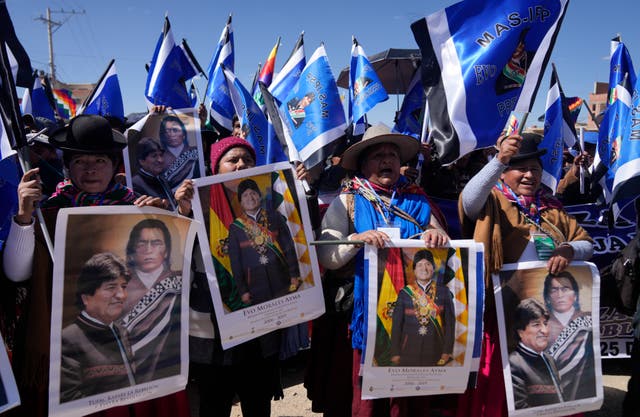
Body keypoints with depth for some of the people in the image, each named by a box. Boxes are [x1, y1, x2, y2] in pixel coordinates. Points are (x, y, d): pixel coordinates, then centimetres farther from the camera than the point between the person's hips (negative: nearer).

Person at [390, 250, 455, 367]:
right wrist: (395, 352, -1)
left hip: (434, 349, 0)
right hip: (410, 350, 0)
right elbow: (396, 324, 3)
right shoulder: (404, 293, 2)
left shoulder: (444, 292, 3)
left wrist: (447, 351, -3)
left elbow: (450, 323, 2)